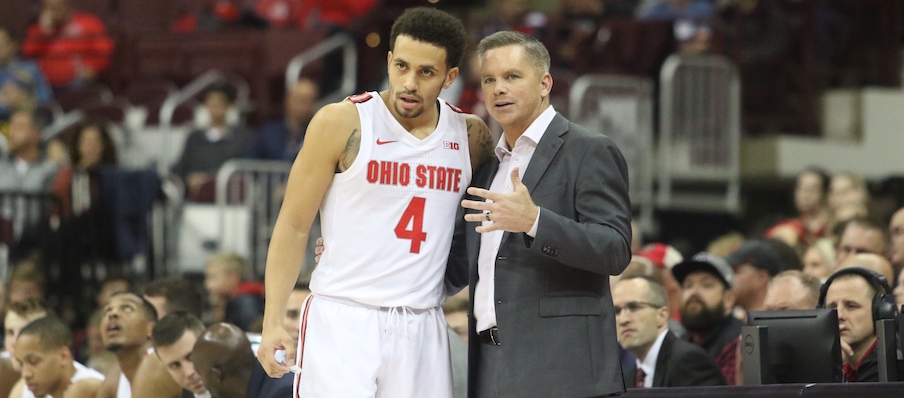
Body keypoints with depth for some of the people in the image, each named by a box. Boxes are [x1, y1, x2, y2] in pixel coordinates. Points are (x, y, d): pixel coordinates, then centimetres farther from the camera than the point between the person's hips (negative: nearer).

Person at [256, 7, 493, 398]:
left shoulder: (471, 137, 8)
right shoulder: (341, 124, -4)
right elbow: (293, 226, -1)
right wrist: (273, 322, -6)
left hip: (422, 332, 4)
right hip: (342, 322, -4)